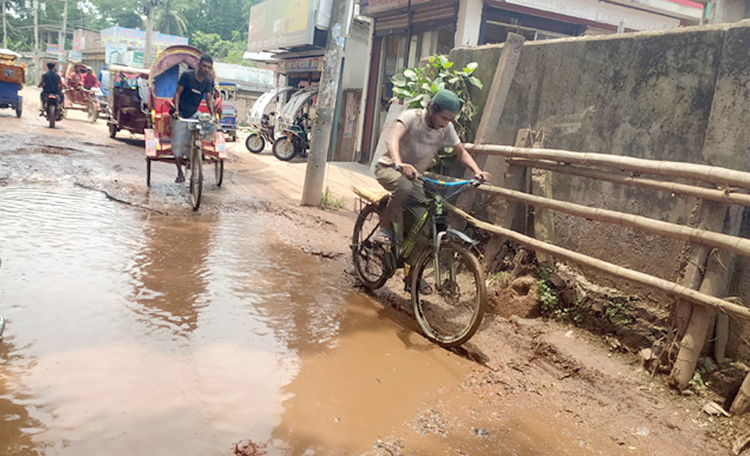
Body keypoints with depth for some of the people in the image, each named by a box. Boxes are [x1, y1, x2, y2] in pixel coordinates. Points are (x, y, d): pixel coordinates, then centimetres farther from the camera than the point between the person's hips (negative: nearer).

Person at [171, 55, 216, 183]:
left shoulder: (208, 81, 0)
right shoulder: (187, 75, -11)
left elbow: (209, 98, -5)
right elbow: (178, 93, -10)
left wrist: (212, 114, -20)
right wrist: (176, 110, -21)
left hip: (193, 114, 3)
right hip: (181, 114, -3)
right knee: (178, 143, -3)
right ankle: (180, 173, 4)